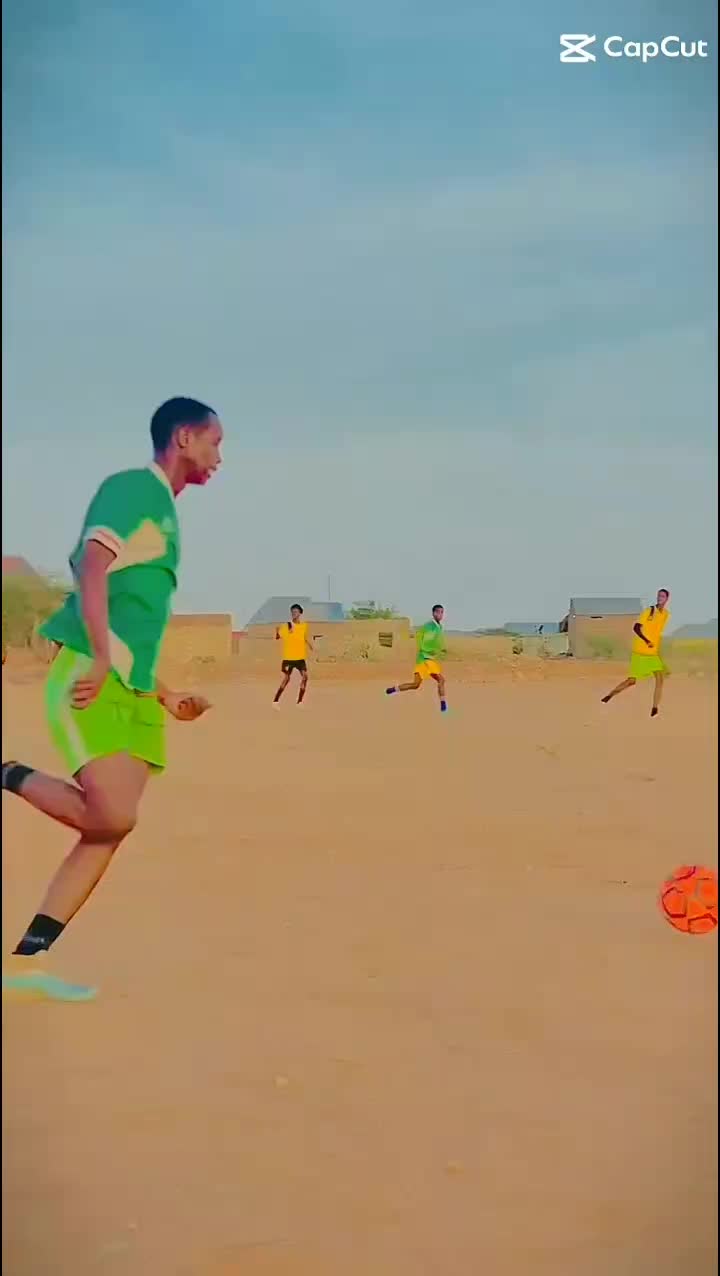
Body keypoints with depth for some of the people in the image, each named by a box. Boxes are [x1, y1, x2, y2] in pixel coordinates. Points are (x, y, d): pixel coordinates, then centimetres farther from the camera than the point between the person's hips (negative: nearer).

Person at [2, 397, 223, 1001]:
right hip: (90, 678, -9)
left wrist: (163, 694, 27)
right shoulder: (132, 487, -3)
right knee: (113, 816, -21)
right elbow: (92, 570, -17)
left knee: (110, 828, 3)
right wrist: (100, 660, -26)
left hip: (132, 688, 9)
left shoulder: (164, 511, 24)